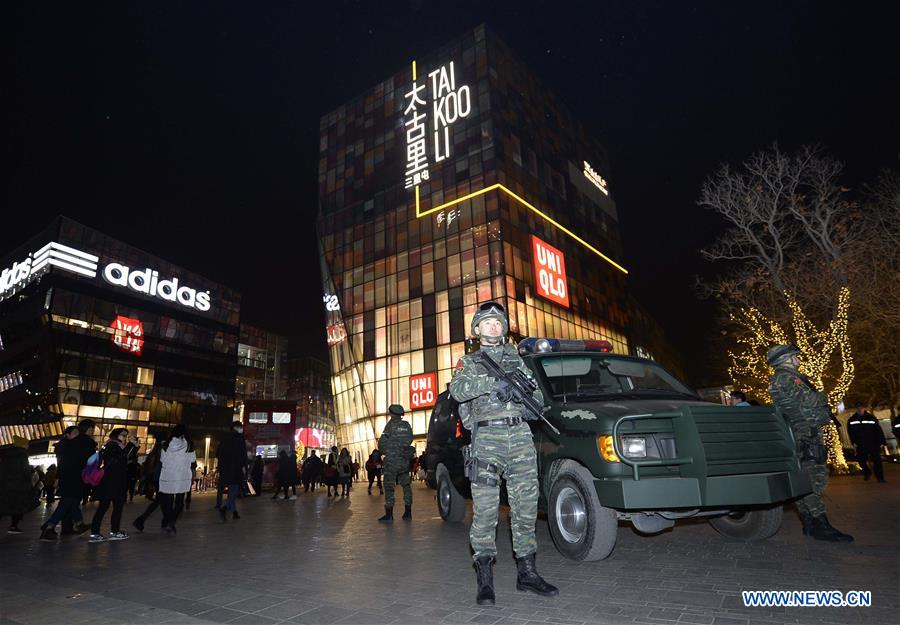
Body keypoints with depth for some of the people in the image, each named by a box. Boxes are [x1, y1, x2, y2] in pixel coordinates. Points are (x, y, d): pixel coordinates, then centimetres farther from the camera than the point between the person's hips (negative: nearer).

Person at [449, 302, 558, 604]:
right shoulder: (469, 361, 10)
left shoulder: (515, 358, 19)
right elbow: (457, 389, -10)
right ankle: (485, 577, 3)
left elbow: (538, 396, 17)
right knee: (485, 508, -6)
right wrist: (492, 383, -20)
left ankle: (526, 571, 18)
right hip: (487, 438, -3)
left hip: (521, 436, 4)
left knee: (526, 505, 6)